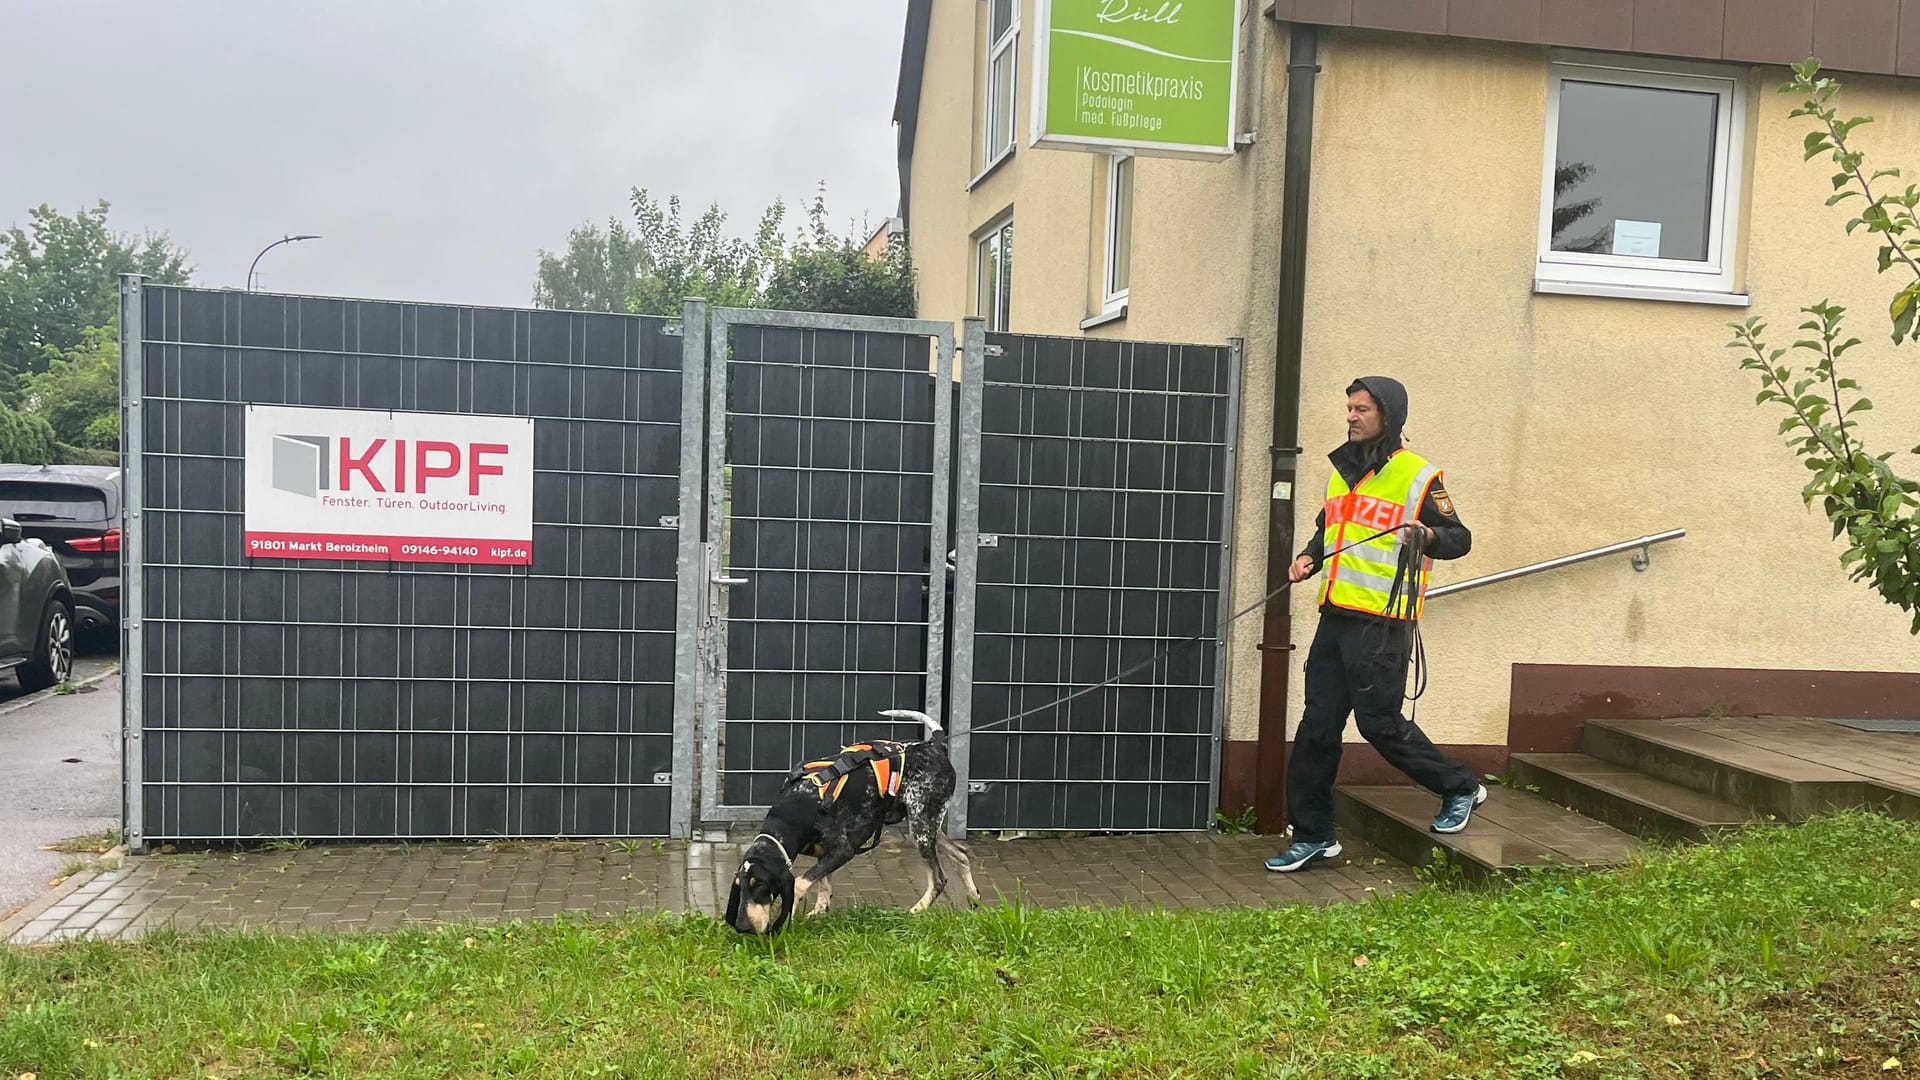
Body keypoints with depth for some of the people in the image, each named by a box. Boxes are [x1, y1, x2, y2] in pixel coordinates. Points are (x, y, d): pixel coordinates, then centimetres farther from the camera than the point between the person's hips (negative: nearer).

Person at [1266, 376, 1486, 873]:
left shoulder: (1419, 476, -4)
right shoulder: (1342, 471, 16)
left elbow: (1460, 539, -3)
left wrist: (1428, 536, -24)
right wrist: (1309, 558, 8)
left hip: (1381, 623, -7)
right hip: (1336, 617, 7)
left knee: (1380, 721, -3)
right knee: (1318, 725, 6)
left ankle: (1459, 788, 21)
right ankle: (1312, 835, 15)